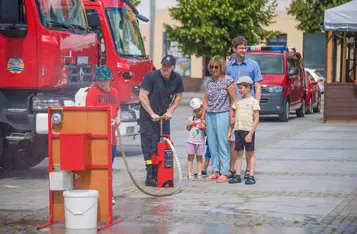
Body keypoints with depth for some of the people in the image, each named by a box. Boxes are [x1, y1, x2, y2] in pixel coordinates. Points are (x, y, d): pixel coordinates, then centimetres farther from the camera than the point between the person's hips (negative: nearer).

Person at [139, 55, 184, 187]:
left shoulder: (177, 79, -1)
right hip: (148, 116, -6)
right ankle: (150, 177, -13)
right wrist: (152, 114, -18)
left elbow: (178, 96, 10)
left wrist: (170, 111, -3)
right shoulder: (151, 77, -17)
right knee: (150, 145, -11)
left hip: (164, 115, 6)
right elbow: (142, 96, -17)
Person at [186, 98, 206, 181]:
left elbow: (206, 132, -3)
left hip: (200, 142, -2)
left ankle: (199, 174, 8)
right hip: (191, 141, 2)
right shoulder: (192, 119, 5)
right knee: (190, 157, 4)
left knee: (199, 157, 5)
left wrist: (203, 127, -22)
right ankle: (189, 174, 7)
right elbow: (188, 129, 14)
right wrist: (189, 124, -5)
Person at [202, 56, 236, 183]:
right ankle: (215, 171, 12)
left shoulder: (228, 80, -3)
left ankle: (224, 173, 0)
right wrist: (203, 117, 11)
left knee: (222, 144, -4)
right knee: (212, 144, 5)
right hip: (209, 115, 5)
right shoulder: (208, 81, 12)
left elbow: (233, 100, -3)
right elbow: (206, 100, 15)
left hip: (222, 115, -5)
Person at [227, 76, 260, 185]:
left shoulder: (253, 101, -5)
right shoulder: (237, 101, 12)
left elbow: (256, 119, -8)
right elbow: (233, 117, 16)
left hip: (248, 131, -5)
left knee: (250, 153, 1)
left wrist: (250, 133, -15)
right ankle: (237, 175, 9)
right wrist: (230, 131, 10)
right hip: (238, 130, 5)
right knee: (239, 153, 7)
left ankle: (251, 176, 2)